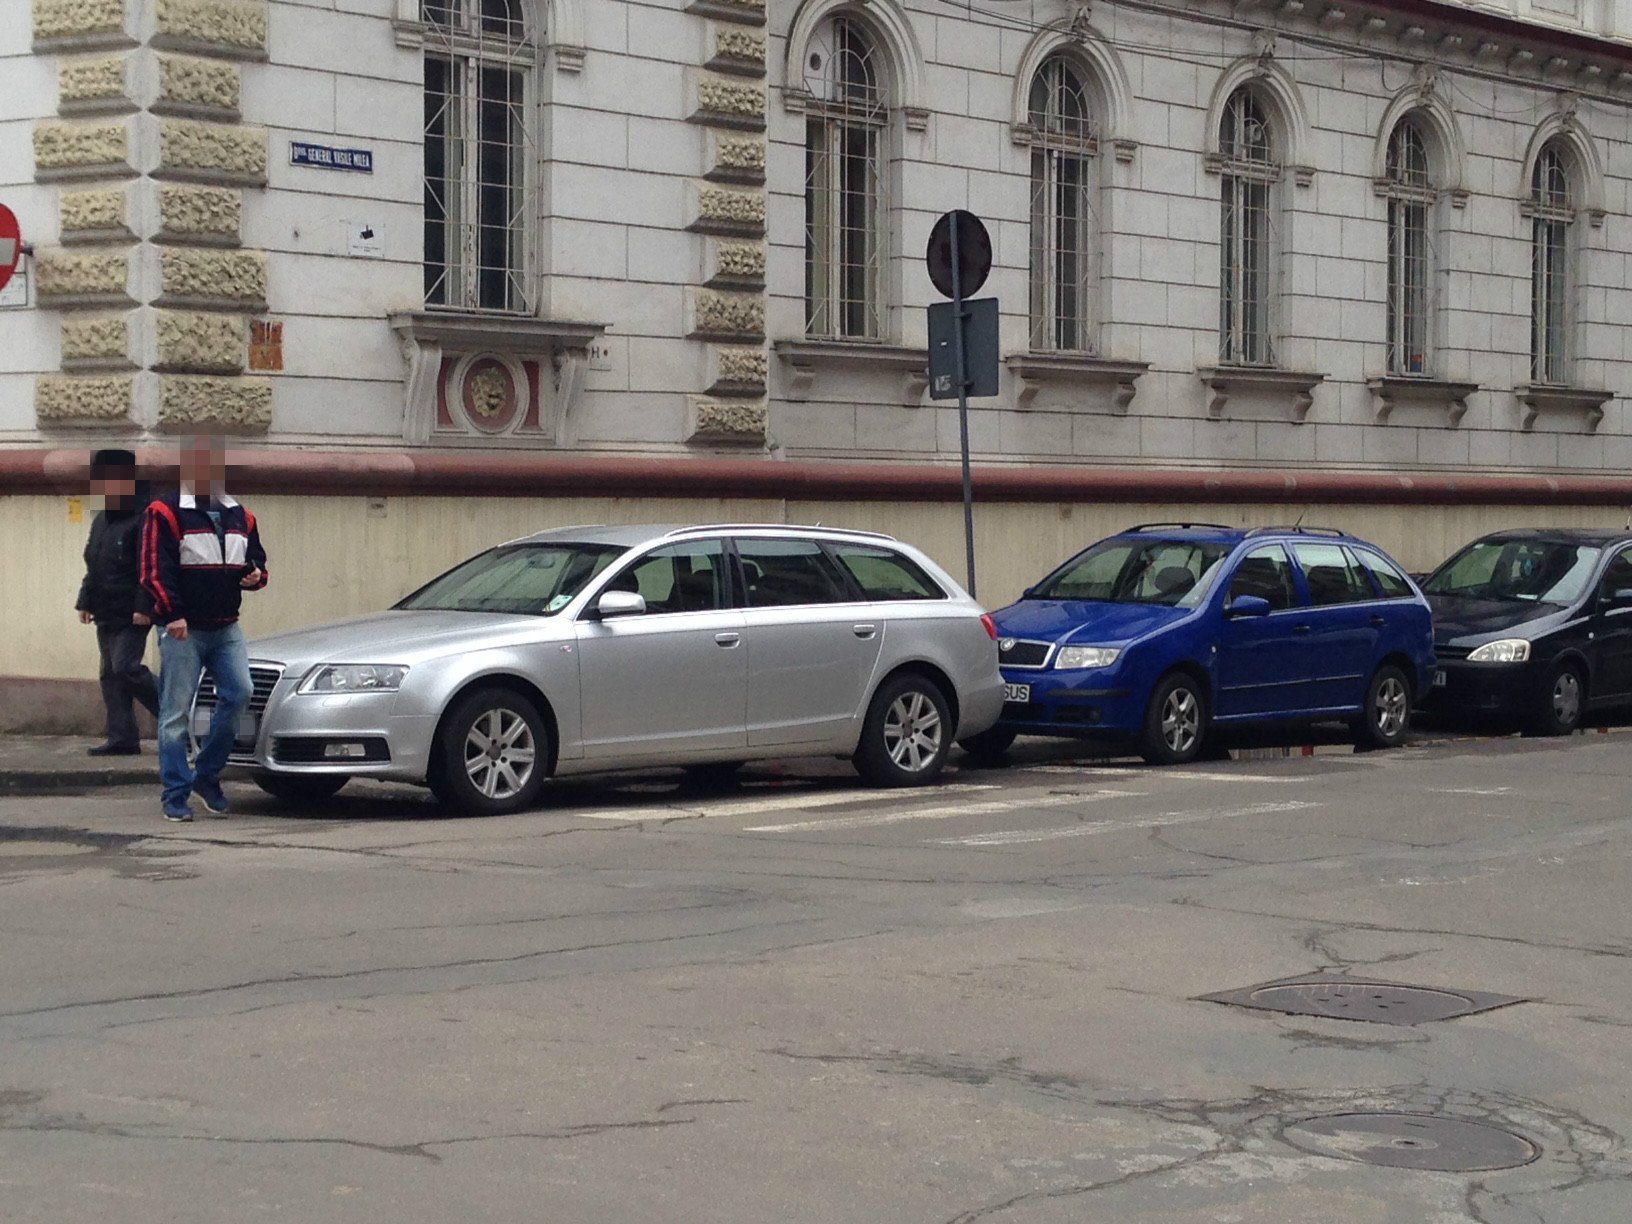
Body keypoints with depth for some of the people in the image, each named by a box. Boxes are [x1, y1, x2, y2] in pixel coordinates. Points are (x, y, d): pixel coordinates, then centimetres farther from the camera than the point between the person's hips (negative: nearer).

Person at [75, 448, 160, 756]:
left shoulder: (144, 519, -13)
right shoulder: (102, 520, 16)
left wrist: (144, 607, -24)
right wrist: (85, 601, 17)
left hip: (131, 615, -9)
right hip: (106, 614, 9)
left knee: (125, 667, -16)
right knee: (110, 674, 7)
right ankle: (122, 738, 8)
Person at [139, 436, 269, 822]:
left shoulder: (240, 516, 14)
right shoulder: (166, 512, -5)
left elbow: (256, 561, 23)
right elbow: (154, 571, -11)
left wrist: (256, 576, -1)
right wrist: (171, 614, -21)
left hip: (226, 628, 5)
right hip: (183, 629, -5)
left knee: (239, 693, -9)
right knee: (176, 713, -2)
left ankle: (207, 775, 7)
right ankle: (176, 796, 3)